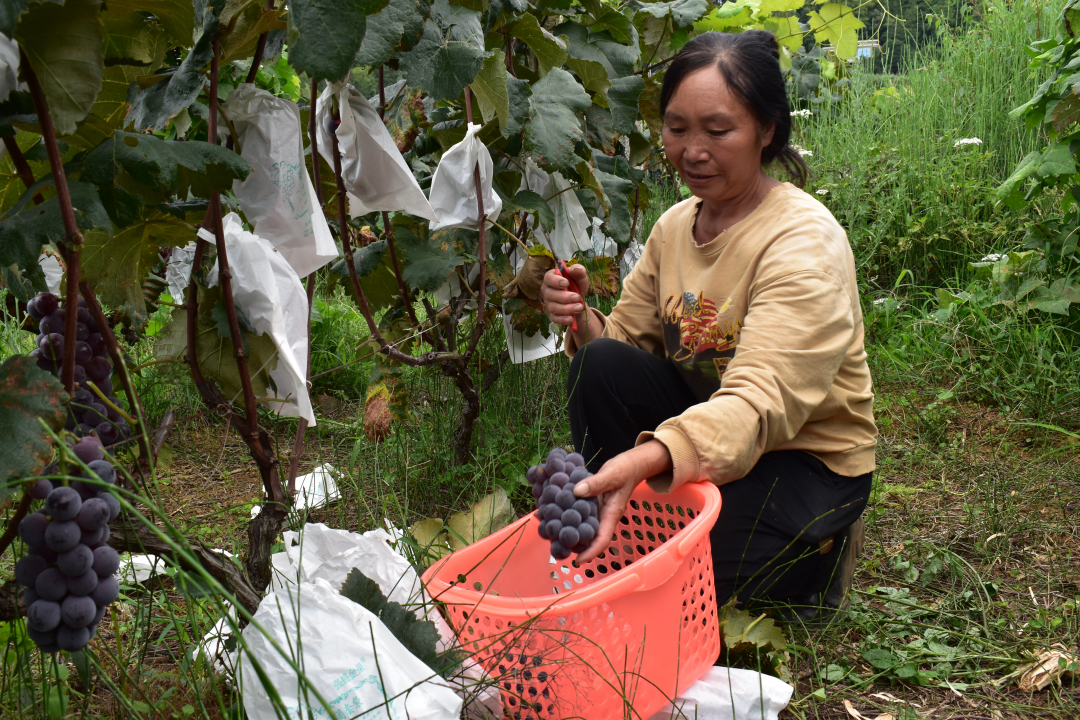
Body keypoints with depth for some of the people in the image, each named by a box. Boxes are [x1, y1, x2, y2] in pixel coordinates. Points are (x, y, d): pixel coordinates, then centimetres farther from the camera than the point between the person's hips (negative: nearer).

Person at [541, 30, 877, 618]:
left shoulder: (806, 242, -22)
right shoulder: (675, 225, 1)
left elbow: (761, 404, -35)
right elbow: (628, 337, 4)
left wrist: (646, 459, -52)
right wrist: (583, 322, -22)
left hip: (808, 458, -6)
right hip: (704, 430, 6)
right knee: (601, 365, -18)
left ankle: (817, 553, 3)